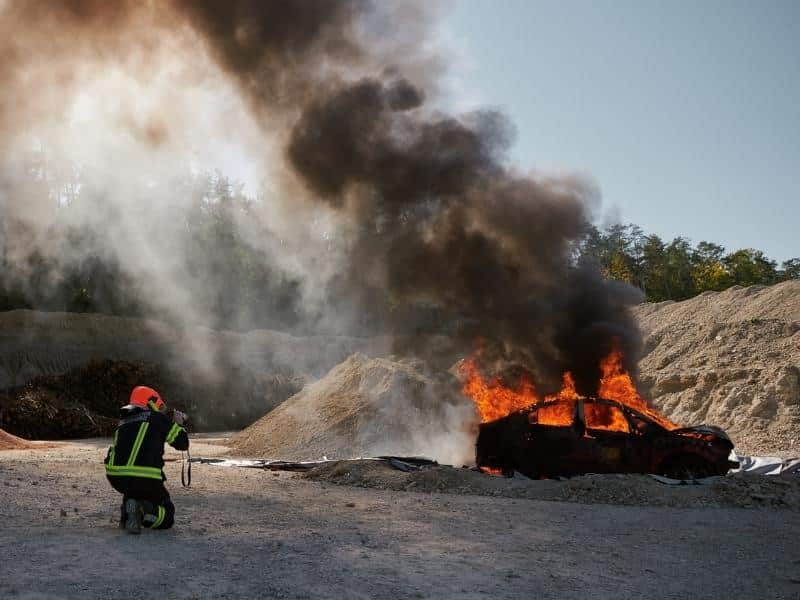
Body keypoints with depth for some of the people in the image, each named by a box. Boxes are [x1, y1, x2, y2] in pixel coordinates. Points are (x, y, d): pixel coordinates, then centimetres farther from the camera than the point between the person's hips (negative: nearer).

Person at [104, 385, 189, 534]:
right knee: (167, 517, 14)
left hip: (115, 477, 5)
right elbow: (182, 443, 9)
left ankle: (126, 514, 14)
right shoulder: (156, 418, 5)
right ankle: (143, 510, -17)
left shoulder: (124, 421, 21)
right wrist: (178, 424, 29)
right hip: (145, 480, -5)